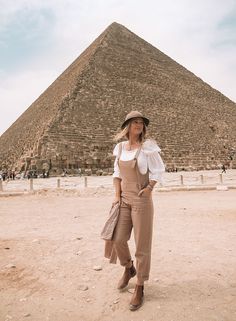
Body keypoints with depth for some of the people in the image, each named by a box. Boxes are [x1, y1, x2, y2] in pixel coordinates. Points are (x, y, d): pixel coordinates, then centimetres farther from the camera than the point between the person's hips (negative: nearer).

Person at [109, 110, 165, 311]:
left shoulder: (148, 146, -9)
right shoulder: (120, 147, 5)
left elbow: (158, 170, -6)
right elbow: (117, 173, 9)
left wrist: (149, 189, -16)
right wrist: (117, 196, 0)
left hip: (142, 200, -4)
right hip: (124, 200, 5)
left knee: (142, 244, 2)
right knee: (118, 240, 4)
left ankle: (140, 288, 21)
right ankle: (129, 268, 37)